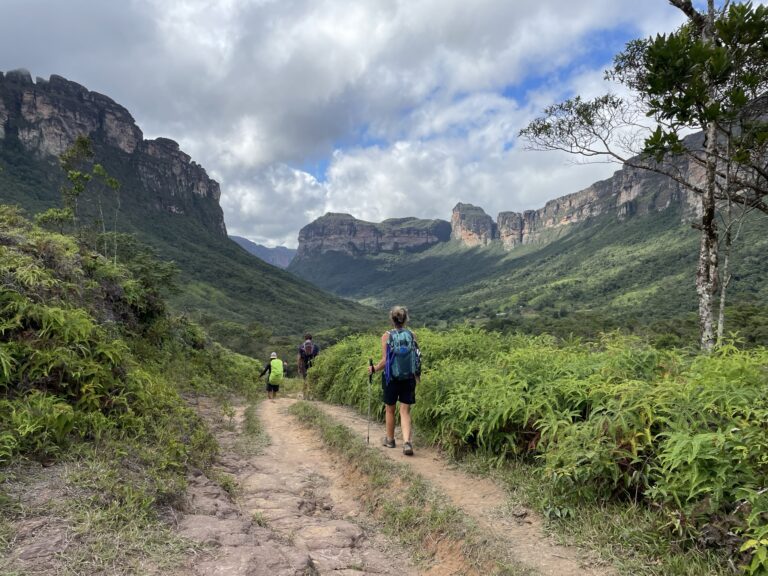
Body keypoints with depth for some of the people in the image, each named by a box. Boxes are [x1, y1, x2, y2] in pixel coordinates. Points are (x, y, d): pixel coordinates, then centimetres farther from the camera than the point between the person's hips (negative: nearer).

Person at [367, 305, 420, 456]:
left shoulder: (387, 336, -9)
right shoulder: (412, 335, -2)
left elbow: (385, 360, -11)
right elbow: (417, 358, 1)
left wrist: (374, 369, 6)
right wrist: (417, 376, 14)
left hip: (391, 378, -2)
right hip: (409, 378, 2)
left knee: (390, 410, 17)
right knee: (405, 411, 7)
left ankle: (390, 439, 32)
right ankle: (407, 442, -10)